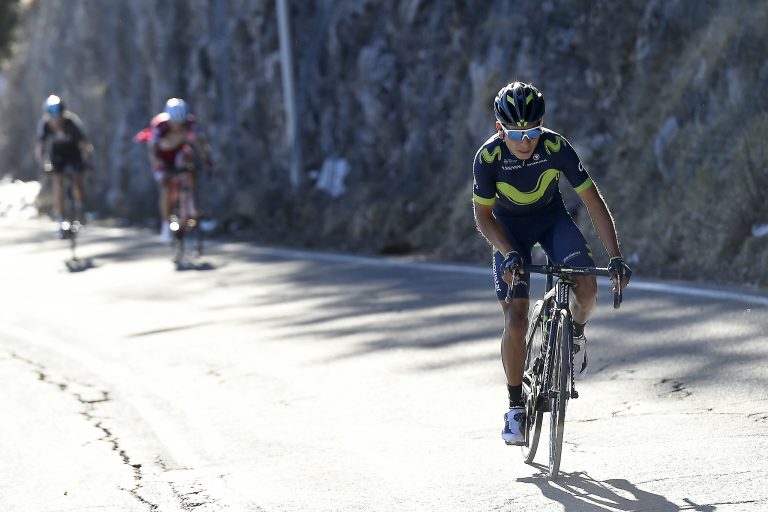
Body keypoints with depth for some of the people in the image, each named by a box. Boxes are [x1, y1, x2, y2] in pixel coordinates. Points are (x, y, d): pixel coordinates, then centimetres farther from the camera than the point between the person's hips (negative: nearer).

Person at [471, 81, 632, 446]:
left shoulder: (556, 147, -28)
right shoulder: (488, 157, -28)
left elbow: (593, 201, -23)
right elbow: (483, 216, -17)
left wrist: (615, 257, -30)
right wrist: (509, 254, -33)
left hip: (552, 218, 1)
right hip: (509, 228, -1)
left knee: (586, 287, -24)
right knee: (515, 321, -13)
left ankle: (575, 331, 12)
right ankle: (516, 406, 3)